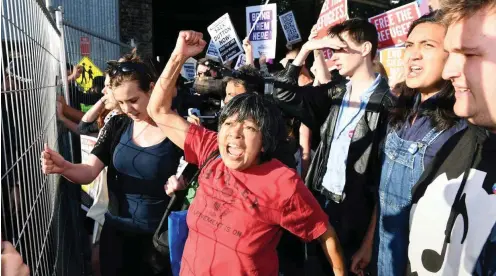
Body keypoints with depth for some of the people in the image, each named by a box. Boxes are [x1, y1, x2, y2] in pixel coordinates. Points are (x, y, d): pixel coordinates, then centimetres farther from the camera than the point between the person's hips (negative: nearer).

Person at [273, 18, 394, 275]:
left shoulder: (387, 102, -15)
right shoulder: (334, 93, 5)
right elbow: (284, 95, 3)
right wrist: (306, 49, -6)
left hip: (355, 209, -6)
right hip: (322, 199, 6)